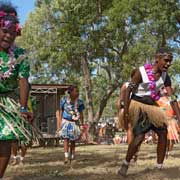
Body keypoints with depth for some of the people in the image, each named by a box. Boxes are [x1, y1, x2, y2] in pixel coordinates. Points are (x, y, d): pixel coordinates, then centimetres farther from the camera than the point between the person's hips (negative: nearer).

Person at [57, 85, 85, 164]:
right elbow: (61, 112, 3)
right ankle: (66, 157, -16)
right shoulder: (64, 100, -4)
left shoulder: (79, 102, 0)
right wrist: (59, 123, 1)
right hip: (66, 122, -1)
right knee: (66, 139, -11)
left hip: (75, 123, 2)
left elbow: (81, 114, 7)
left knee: (73, 140, 6)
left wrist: (82, 125, 5)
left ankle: (72, 156, 21)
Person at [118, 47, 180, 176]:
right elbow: (128, 90, -16)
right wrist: (126, 111, -21)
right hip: (137, 105, -6)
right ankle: (125, 164, -3)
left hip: (152, 107, 6)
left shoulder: (165, 77, -4)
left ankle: (160, 167, 8)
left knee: (163, 132, -3)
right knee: (140, 135, -21)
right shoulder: (142, 71, -20)